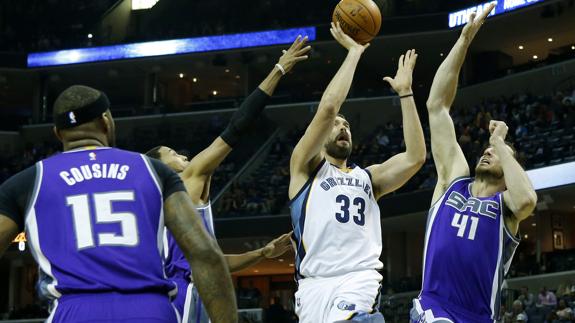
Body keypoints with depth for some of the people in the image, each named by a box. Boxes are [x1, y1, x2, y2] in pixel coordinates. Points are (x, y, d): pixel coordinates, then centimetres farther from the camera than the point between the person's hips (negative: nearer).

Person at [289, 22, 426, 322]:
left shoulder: (367, 177, 25)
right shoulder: (305, 167, 14)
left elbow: (415, 157, 9)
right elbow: (328, 107, 0)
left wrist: (405, 92, 12)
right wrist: (354, 52, 7)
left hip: (358, 283, 1)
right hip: (314, 286, -1)